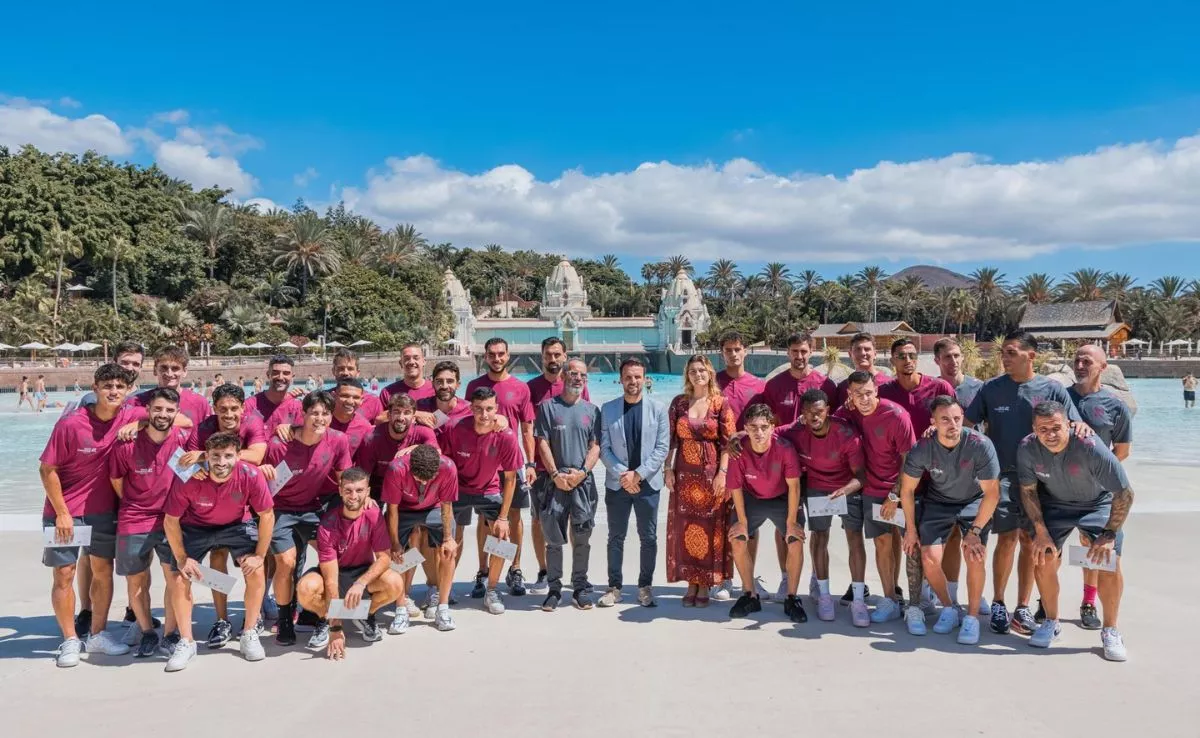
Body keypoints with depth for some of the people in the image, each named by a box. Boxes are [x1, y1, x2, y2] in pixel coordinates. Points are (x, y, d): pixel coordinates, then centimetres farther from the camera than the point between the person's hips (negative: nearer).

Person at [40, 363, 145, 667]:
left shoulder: (132, 417, -10)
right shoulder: (71, 423, -18)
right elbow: (47, 470, -11)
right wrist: (61, 513, -12)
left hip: (103, 509, 3)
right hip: (64, 510, -3)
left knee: (103, 570, 8)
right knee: (64, 574, 2)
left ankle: (98, 635, 23)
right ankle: (70, 640, 16)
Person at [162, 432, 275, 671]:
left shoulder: (251, 475, -31)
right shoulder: (188, 479, -31)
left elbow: (267, 515, -17)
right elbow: (170, 521, -15)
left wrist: (260, 555, -14)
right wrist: (182, 558, -14)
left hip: (237, 525, 0)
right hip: (195, 527, 1)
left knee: (256, 572, -15)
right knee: (179, 578, -9)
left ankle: (249, 636, 5)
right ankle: (186, 642, 10)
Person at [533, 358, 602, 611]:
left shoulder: (592, 410, 9)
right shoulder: (548, 406, 4)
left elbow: (596, 446, 5)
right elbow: (543, 444, -1)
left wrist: (582, 471, -10)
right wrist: (555, 474, -9)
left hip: (583, 481, 2)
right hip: (554, 480, -1)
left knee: (582, 538, 4)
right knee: (553, 539, 2)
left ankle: (580, 587, 16)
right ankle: (554, 589, 12)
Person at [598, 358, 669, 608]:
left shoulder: (658, 409, 0)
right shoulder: (607, 409, 2)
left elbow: (662, 447, -4)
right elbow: (604, 448, 0)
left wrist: (638, 474, -12)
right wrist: (622, 474, -12)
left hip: (647, 483, 0)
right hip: (617, 482, 1)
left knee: (649, 538, 6)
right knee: (616, 537, 8)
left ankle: (645, 587, 19)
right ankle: (614, 587, 18)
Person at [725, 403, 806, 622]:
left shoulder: (784, 448, -28)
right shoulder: (739, 451, -24)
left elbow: (793, 485, -20)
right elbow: (736, 488, -12)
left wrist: (791, 522, -17)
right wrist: (742, 521, -9)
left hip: (782, 499, -1)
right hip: (752, 499, 2)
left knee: (796, 542, -15)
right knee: (737, 541, -9)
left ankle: (791, 599, 4)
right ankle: (750, 596, 10)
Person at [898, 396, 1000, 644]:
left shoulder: (980, 445, -28)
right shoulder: (922, 449, -23)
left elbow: (992, 493, -19)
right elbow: (907, 490, -7)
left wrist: (975, 531, -20)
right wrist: (911, 529, -2)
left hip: (973, 502, -1)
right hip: (937, 501, 1)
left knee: (975, 555, -20)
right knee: (930, 558, -11)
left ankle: (972, 618, -1)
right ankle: (949, 608, 16)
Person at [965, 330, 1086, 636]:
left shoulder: (1052, 389, 2)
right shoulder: (991, 388, 3)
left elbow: (1073, 426, 2)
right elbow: (966, 424, 4)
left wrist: (1081, 426, -21)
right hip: (1003, 473, -1)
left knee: (1029, 540, 7)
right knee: (1007, 538, -7)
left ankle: (1022, 607, 19)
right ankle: (998, 604, 8)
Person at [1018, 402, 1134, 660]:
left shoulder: (1090, 447, -33)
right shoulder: (1027, 448, -23)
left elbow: (1125, 494, -23)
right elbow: (1028, 491, -6)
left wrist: (1109, 534, -21)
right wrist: (1041, 531, -11)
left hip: (1098, 504, -2)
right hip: (1053, 504, 2)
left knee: (1110, 563, -16)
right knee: (1043, 559, -10)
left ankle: (1110, 631, 5)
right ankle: (1051, 622, 14)